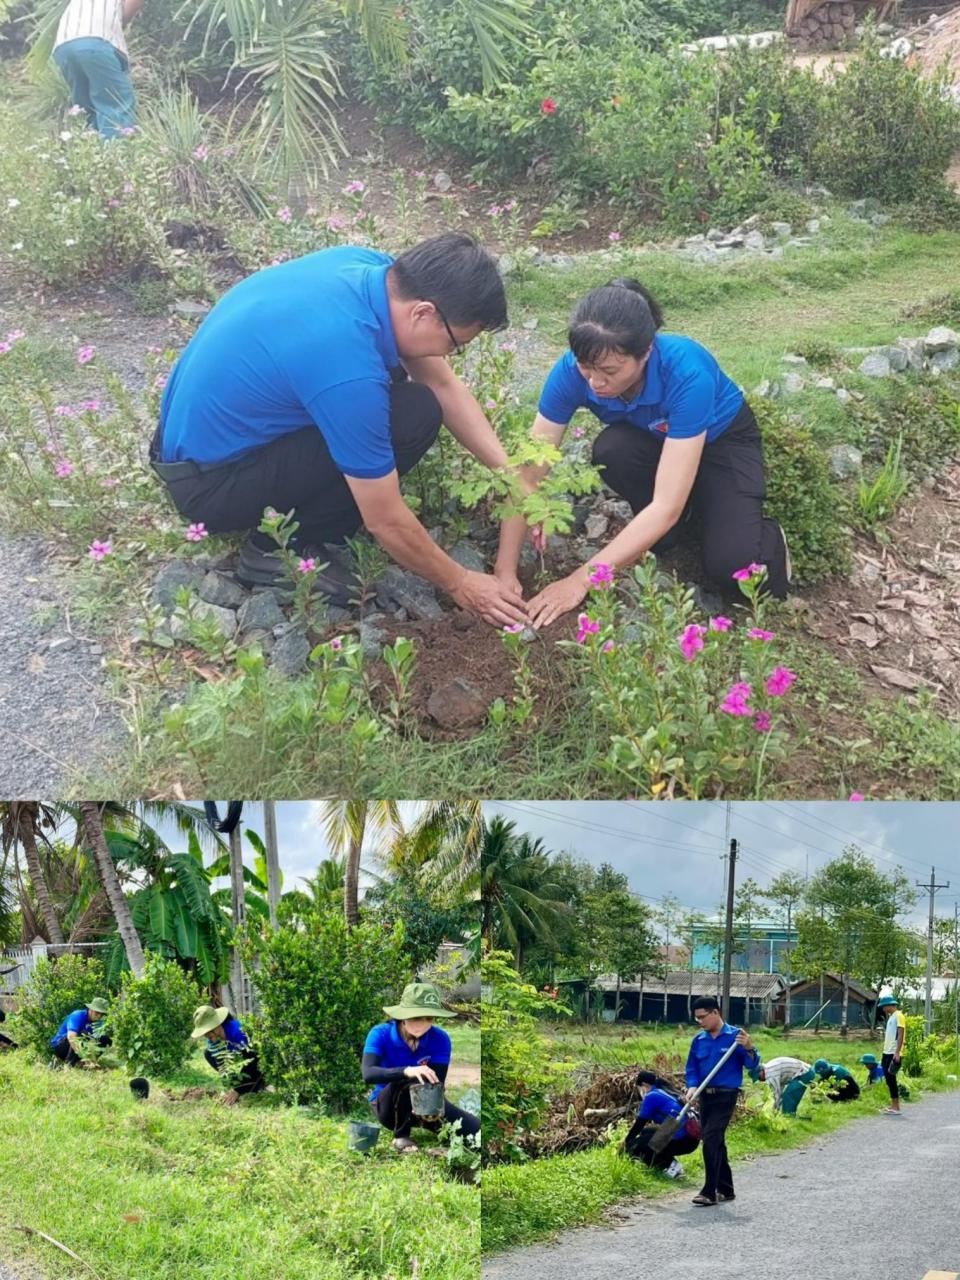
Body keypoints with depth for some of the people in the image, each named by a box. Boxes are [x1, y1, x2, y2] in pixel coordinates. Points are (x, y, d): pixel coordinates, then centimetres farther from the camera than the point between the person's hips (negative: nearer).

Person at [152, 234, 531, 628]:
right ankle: (281, 546, -5)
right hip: (207, 487, -9)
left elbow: (443, 383, 5)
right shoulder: (349, 370, -32)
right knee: (413, 415, -17)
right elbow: (387, 522, -21)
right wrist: (459, 583, -6)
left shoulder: (375, 268, -8)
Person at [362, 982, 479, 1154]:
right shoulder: (381, 1034, -22)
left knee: (473, 1128, -22)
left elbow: (437, 1083, -23)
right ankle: (401, 1137, -14)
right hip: (387, 1105, 0)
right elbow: (368, 1074, -37)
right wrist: (407, 1071, -54)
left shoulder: (440, 1039, -16)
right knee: (406, 1081, -35)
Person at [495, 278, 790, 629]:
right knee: (611, 450, -32)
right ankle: (653, 537, -3)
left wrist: (581, 580, -45)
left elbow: (666, 506, -41)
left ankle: (768, 538, 7)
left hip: (721, 440, -4)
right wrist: (505, 572, -36)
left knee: (731, 567, -28)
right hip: (651, 440, 4)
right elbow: (527, 474, -26)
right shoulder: (573, 371, -30)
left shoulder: (686, 372, -40)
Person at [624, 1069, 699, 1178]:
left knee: (633, 1146, 2)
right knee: (646, 1133, 26)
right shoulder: (666, 1093, 21)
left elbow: (640, 1124, 4)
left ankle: (669, 1165, -9)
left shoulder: (651, 1096, -3)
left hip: (678, 1140, -9)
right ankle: (670, 1162, 12)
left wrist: (626, 1141, 20)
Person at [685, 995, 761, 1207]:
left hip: (726, 1096, -6)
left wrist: (749, 1048, -29)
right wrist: (692, 1086, -7)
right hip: (705, 1096, 6)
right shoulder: (698, 1040, 7)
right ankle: (726, 1189, 26)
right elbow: (692, 1068, 11)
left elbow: (752, 1064, -9)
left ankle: (710, 1192, -11)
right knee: (715, 1143, 13)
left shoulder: (735, 1036, -7)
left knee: (711, 1140, -15)